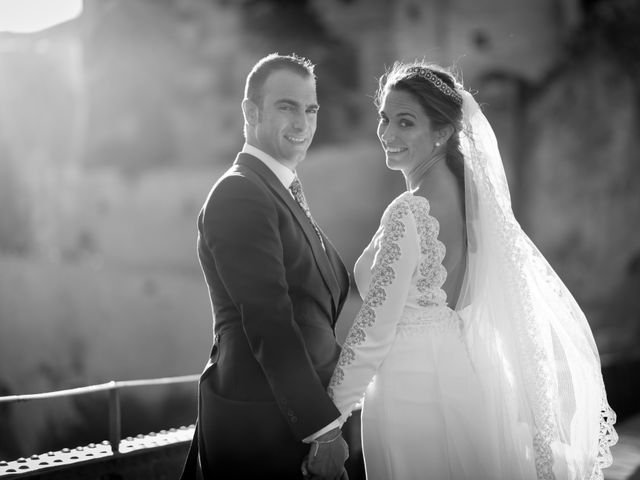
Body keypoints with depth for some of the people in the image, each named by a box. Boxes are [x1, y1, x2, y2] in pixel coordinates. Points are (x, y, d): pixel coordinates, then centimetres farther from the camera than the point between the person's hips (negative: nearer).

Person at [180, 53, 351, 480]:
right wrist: (322, 428, -21)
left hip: (301, 414, 9)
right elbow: (268, 323, -21)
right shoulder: (239, 196, -15)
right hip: (262, 425, -9)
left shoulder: (283, 193, 15)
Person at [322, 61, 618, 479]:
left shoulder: (408, 214, -21)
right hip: (465, 379, 8)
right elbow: (541, 288, 8)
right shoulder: (470, 194, 3)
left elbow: (375, 328, -20)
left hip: (415, 395, -8)